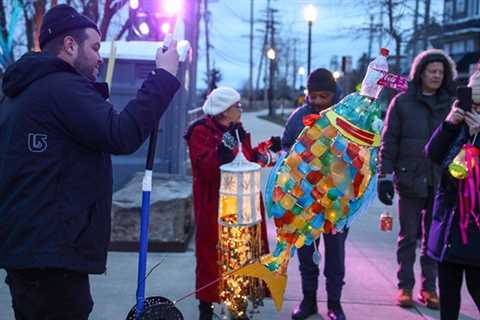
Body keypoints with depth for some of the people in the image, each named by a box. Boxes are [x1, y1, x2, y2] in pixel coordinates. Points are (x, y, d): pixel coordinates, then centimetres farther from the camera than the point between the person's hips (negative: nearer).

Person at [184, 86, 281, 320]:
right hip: (215, 208, -8)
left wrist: (266, 148, 10)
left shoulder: (237, 131, 14)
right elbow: (204, 168, -24)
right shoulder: (201, 133, -12)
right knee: (213, 256, -1)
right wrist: (224, 147, -35)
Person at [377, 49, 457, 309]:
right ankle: (405, 287, 18)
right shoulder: (403, 102, 0)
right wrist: (385, 175, -8)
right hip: (410, 180, -2)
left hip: (441, 182, 2)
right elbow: (389, 141, -1)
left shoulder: (450, 103, 6)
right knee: (408, 236, 8)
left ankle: (429, 287, 20)